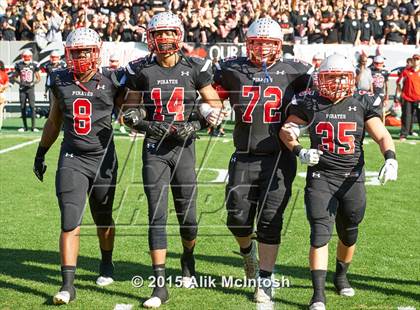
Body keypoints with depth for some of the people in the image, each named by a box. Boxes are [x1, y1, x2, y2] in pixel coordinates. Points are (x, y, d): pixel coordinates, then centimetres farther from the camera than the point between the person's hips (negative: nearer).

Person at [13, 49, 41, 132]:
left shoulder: (34, 65, 1)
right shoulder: (19, 65, 4)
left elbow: (38, 78, 6)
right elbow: (15, 76, 13)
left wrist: (33, 83, -11)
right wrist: (19, 82, -5)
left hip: (31, 88, -2)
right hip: (22, 88, 2)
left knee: (32, 106, -10)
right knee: (23, 107, 4)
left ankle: (33, 126, -8)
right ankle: (25, 126, 12)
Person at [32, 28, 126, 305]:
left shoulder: (111, 81, -4)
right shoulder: (59, 82, 3)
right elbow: (54, 122, 16)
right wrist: (41, 153, 20)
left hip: (104, 158, 0)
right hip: (72, 158, 0)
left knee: (103, 219, 15)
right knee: (70, 222, -9)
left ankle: (107, 264, 41)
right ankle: (68, 285, -6)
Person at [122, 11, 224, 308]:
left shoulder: (195, 68, -1)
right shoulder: (141, 70, 1)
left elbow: (214, 105, 6)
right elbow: (129, 111, 8)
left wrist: (197, 124, -11)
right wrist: (146, 125, -10)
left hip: (184, 148, 0)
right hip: (154, 151, 0)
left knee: (187, 217, 7)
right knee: (157, 217, -5)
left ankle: (188, 257, 40)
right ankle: (160, 286, -1)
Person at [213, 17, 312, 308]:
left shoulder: (293, 71, 0)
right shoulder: (232, 70, 3)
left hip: (280, 159, -1)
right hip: (245, 158, 1)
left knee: (270, 221, -1)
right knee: (238, 218, 4)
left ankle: (265, 281, 12)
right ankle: (248, 250, 39)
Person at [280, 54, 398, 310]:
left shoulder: (363, 103, 0)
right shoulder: (309, 103, 0)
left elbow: (382, 136, -2)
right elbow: (286, 130, 7)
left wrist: (390, 159, -21)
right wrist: (300, 151, -11)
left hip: (353, 179, 2)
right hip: (320, 177, -2)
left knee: (349, 234, 15)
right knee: (320, 234, -10)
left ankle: (341, 276, 42)